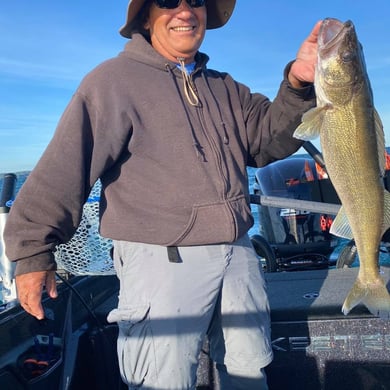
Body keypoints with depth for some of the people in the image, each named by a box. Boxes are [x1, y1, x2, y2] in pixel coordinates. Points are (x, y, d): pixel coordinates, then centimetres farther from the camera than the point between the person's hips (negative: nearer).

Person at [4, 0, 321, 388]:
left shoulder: (224, 87, 15)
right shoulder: (114, 79, -5)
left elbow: (269, 139, 6)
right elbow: (65, 166, -10)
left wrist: (297, 84, -10)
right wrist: (33, 250, -12)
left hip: (237, 252, 7)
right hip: (162, 261, -6)